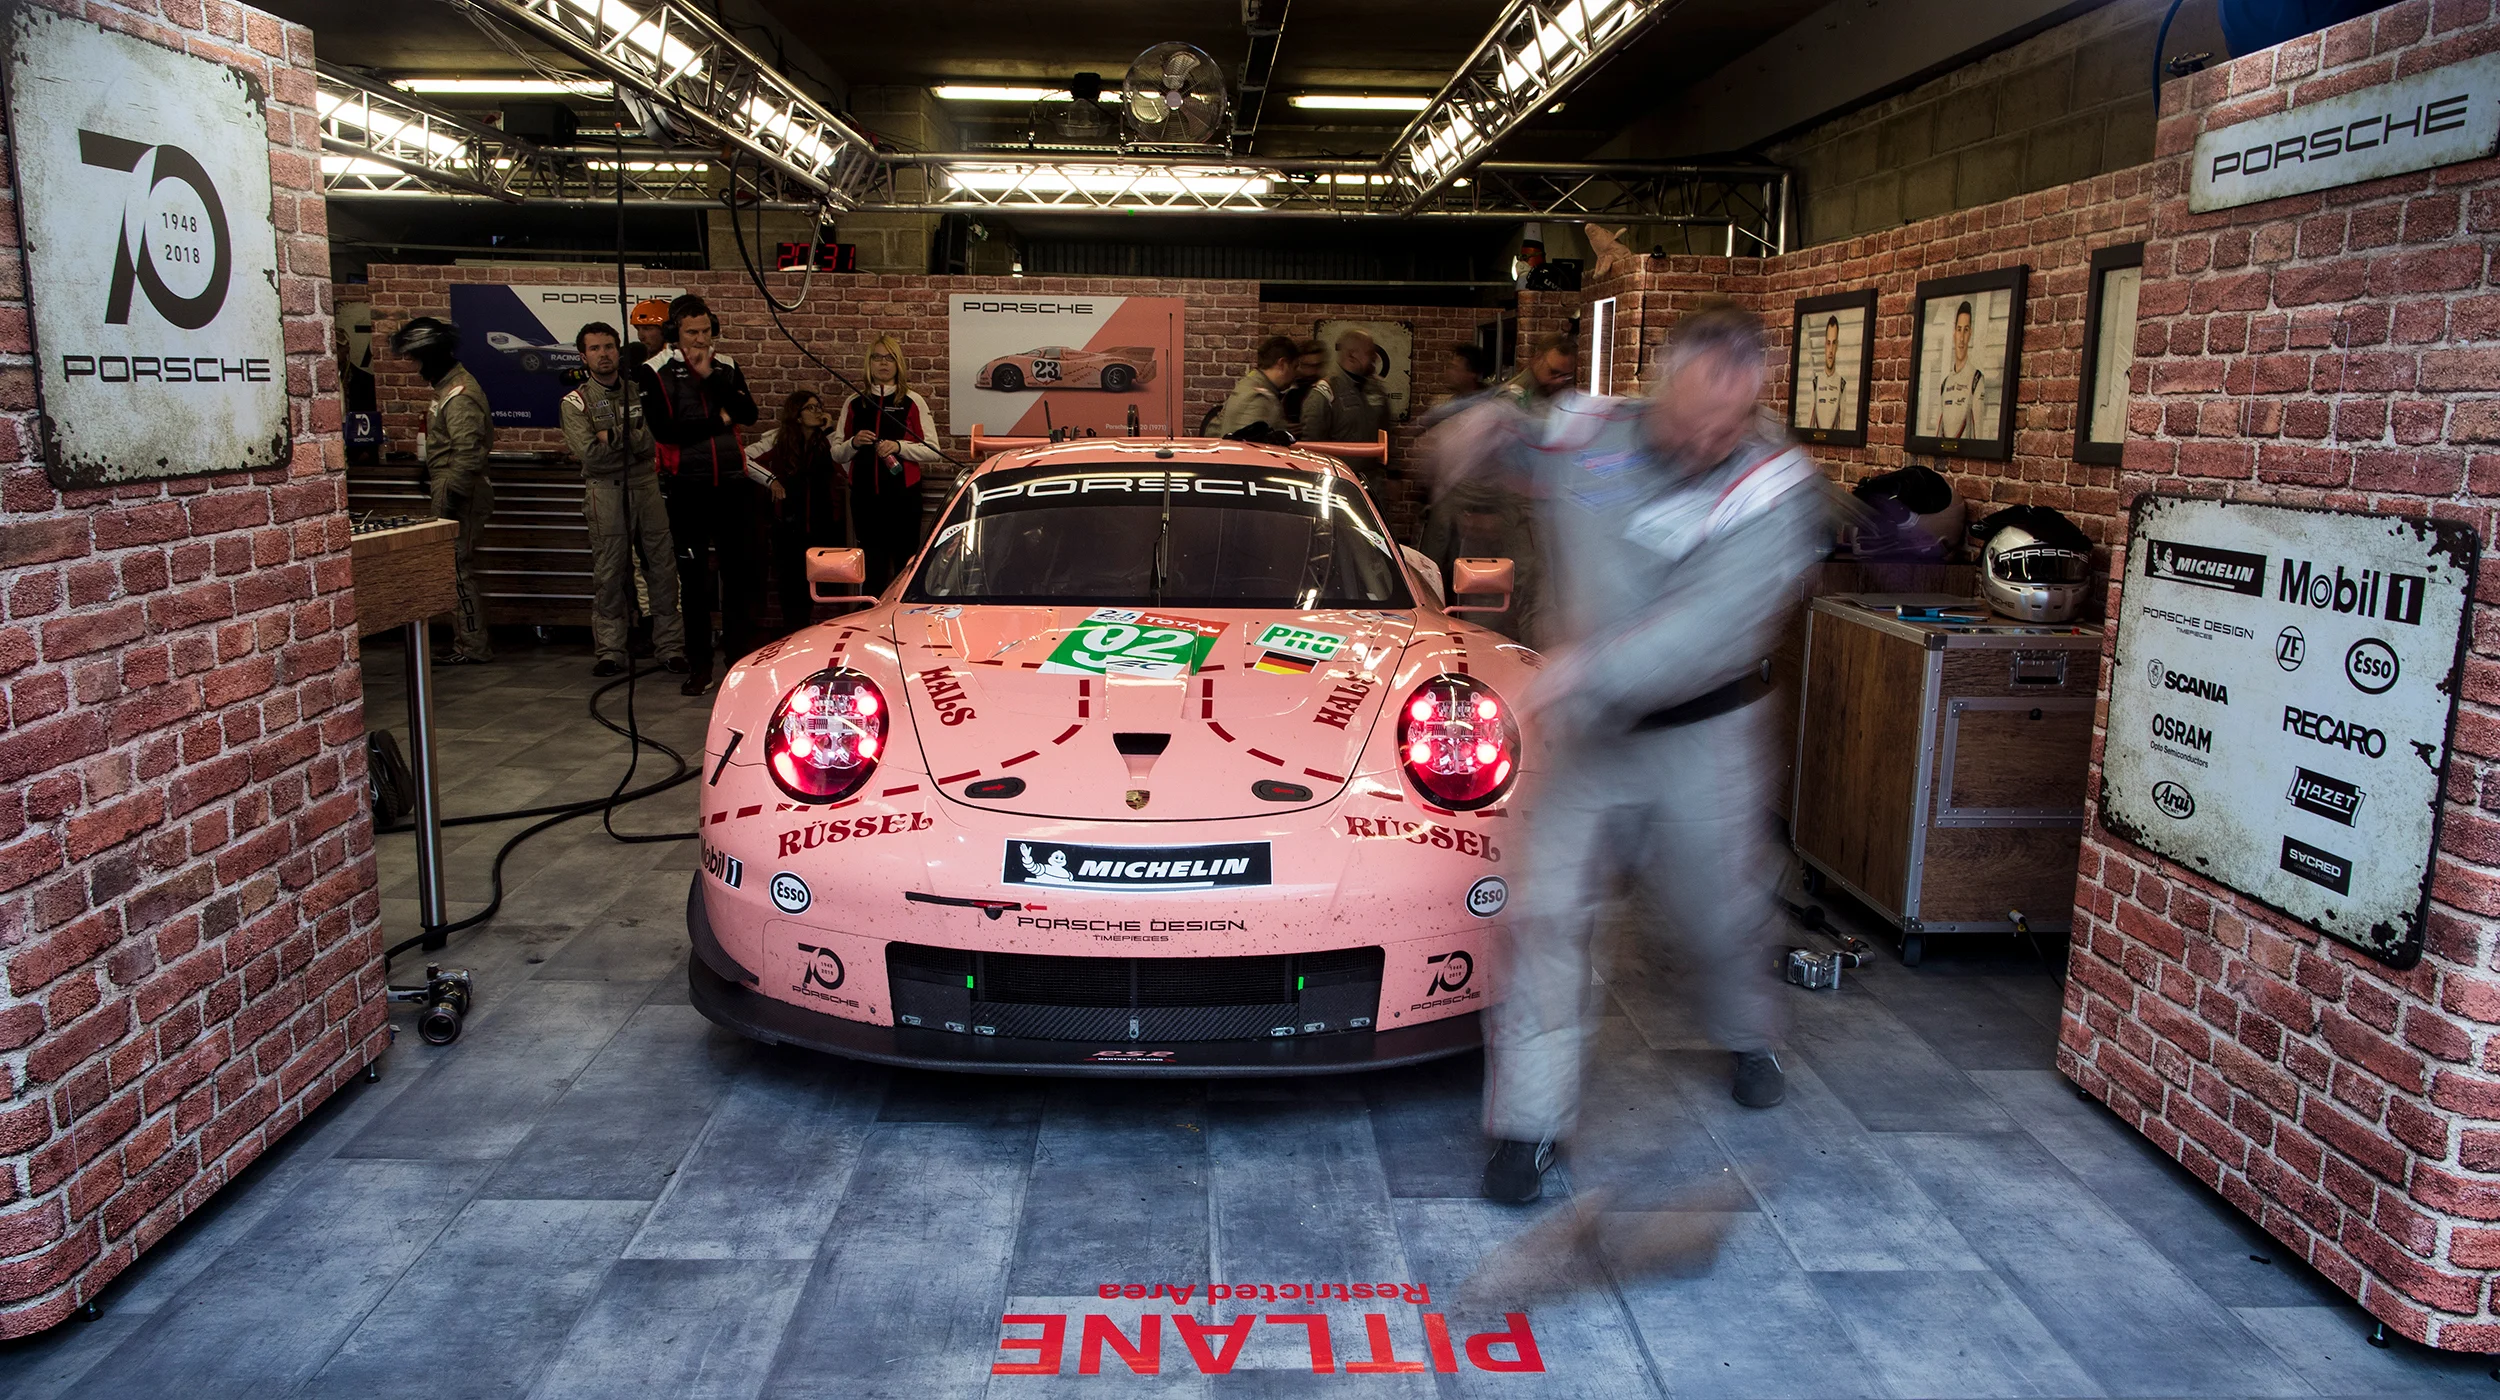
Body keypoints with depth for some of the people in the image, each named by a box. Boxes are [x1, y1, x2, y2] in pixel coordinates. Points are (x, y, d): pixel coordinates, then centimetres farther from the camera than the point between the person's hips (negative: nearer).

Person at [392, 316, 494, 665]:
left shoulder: (458, 397, -19)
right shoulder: (450, 386, 14)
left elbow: (469, 456, -25)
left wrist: (451, 499, -22)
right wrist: (431, 469, 27)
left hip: (459, 495, -11)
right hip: (452, 492, 11)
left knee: (458, 571, -5)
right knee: (458, 570, 14)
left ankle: (473, 647, 2)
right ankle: (468, 642, 21)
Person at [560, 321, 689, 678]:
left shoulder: (639, 391, 12)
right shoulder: (575, 403, 6)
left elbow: (651, 443, -2)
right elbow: (589, 453, -9)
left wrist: (611, 437, -10)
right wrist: (630, 440, -5)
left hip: (646, 487, 2)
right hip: (605, 491, -2)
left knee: (662, 566, 0)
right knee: (609, 572, -1)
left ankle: (670, 646, 6)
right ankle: (610, 650, 6)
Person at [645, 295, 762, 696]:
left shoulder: (727, 366, 9)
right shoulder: (657, 371, -1)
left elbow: (748, 415, -6)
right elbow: (664, 429, -13)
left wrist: (709, 375, -12)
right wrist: (718, 421, -7)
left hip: (733, 482, 2)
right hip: (689, 486, -2)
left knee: (742, 570, 2)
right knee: (693, 576, 5)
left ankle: (740, 657, 12)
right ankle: (698, 665, 13)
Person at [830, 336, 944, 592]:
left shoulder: (913, 402, 3)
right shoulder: (854, 403, 10)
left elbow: (933, 452, -1)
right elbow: (837, 453, 13)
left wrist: (899, 447, -15)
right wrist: (854, 443, -8)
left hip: (903, 495, -2)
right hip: (864, 496, 2)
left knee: (905, 565, -2)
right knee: (872, 570, 4)